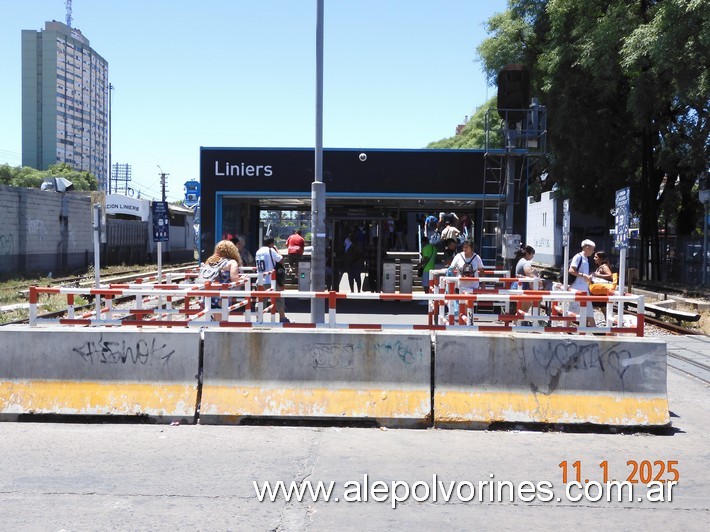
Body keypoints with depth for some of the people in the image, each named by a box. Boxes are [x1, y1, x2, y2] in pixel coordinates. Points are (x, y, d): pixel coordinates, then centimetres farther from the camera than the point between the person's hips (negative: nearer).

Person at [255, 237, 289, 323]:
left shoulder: (258, 251, 11)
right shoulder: (271, 250, -11)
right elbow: (281, 260, -13)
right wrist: (276, 250, -1)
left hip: (261, 281, 6)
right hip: (271, 280, -6)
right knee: (278, 299, 4)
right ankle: (282, 318, 6)